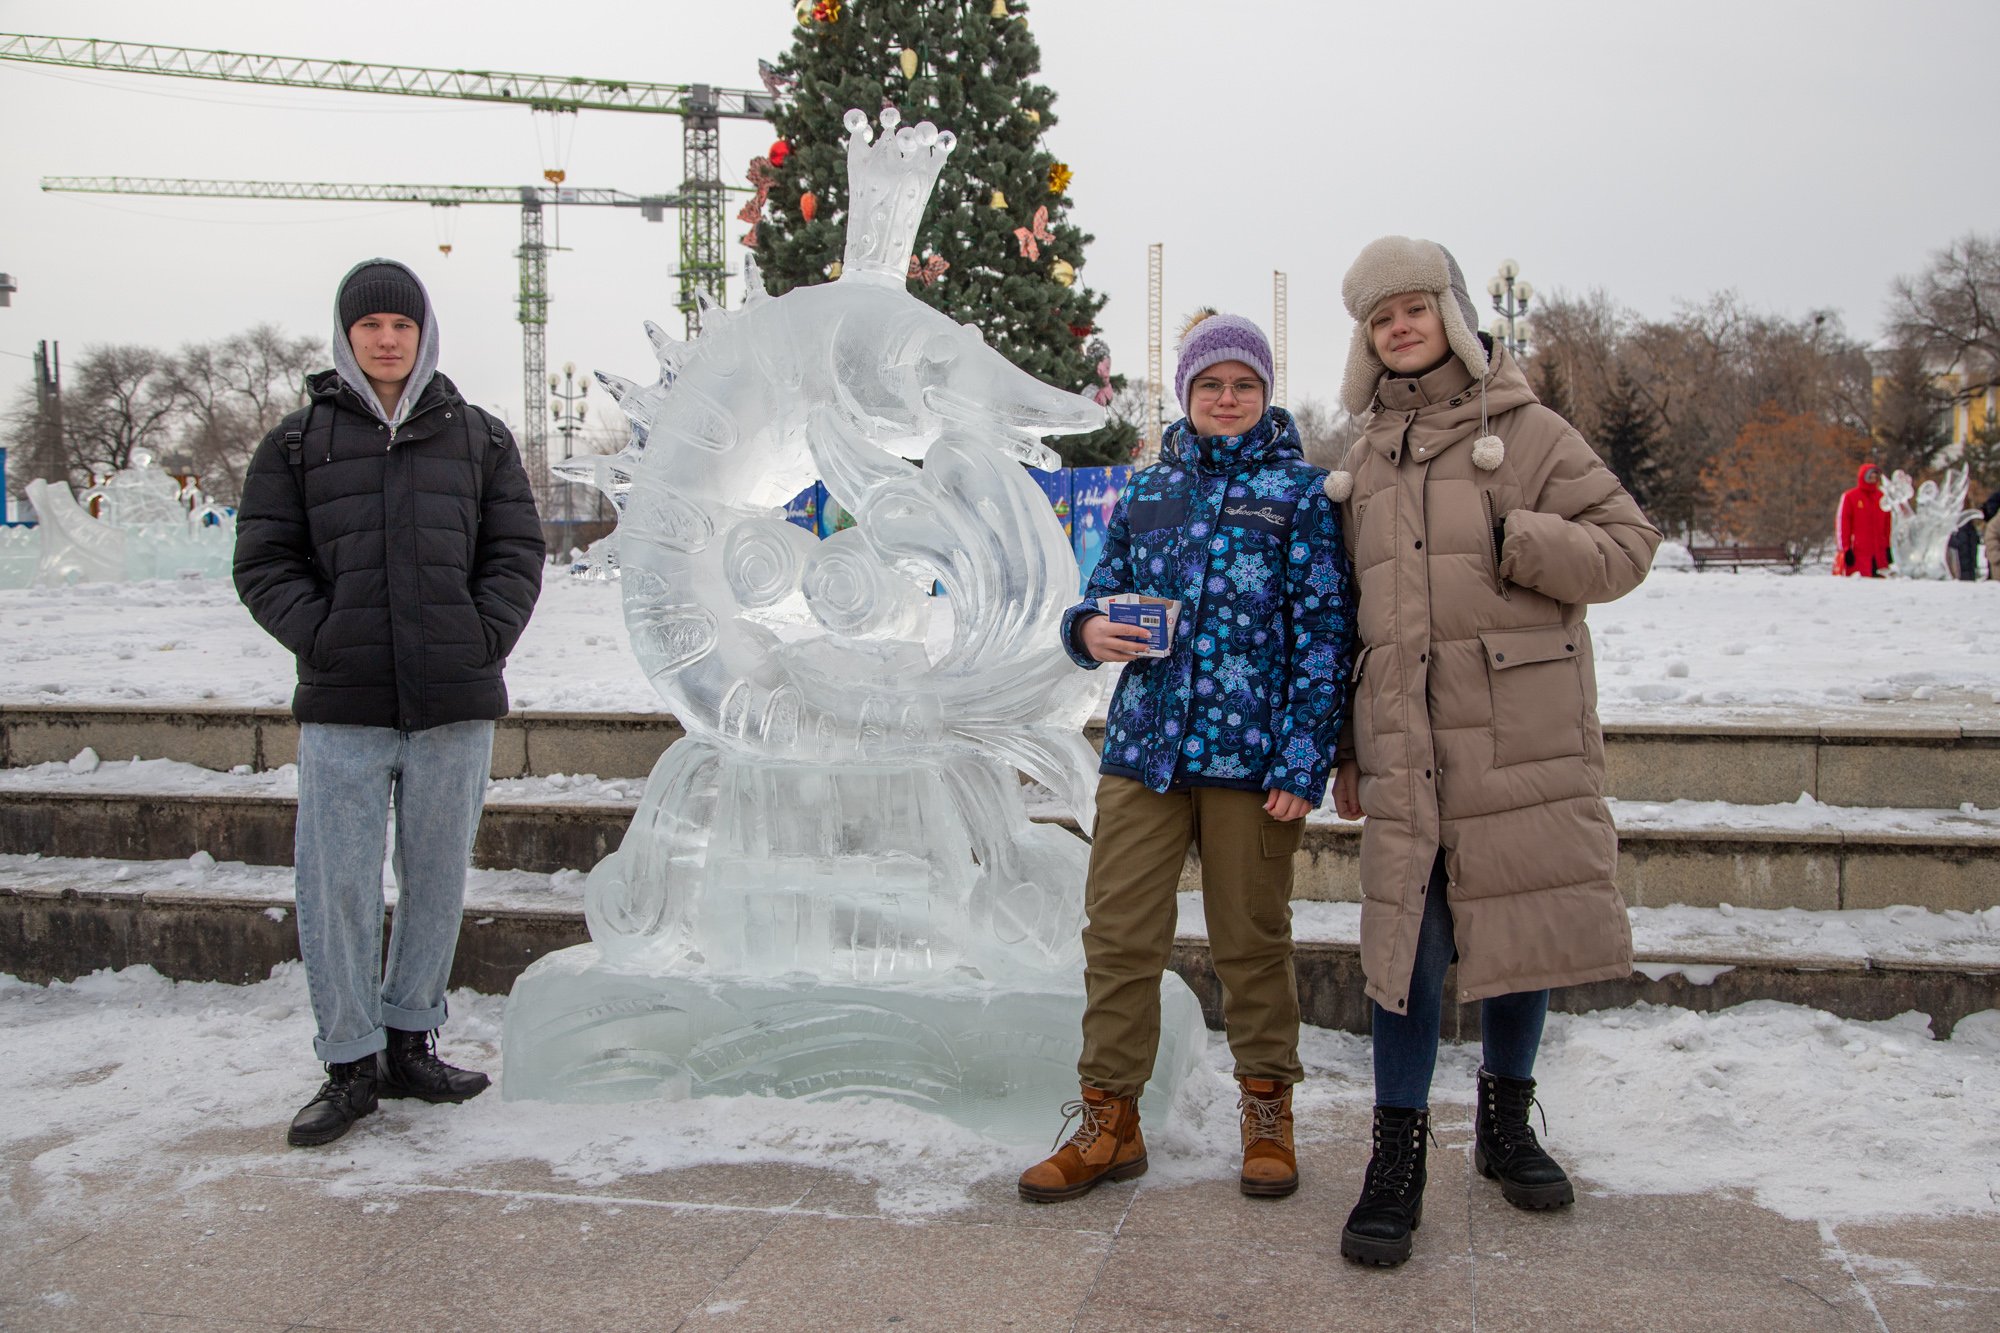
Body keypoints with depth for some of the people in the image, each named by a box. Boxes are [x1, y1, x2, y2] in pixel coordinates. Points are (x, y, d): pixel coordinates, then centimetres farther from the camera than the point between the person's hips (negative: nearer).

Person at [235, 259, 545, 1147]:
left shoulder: (478, 438, 11)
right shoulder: (297, 442, 8)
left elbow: (516, 552, 9)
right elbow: (264, 564, 6)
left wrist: (484, 638, -5)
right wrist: (324, 637, -8)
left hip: (455, 703, 1)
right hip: (342, 706, -1)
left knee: (437, 877, 8)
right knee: (336, 883, -3)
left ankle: (409, 1042, 23)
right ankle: (351, 1062, 9)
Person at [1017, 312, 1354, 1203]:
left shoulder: (1299, 492, 2)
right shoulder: (1147, 491, 12)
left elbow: (1324, 632, -3)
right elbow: (1106, 591, 19)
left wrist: (1304, 760, -11)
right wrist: (1089, 630, -6)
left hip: (1250, 755, -3)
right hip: (1144, 746, 3)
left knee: (1251, 938, 8)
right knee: (1119, 934, 2)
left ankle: (1266, 1111, 25)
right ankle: (1109, 1120, 13)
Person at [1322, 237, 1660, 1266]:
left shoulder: (1526, 432, 3)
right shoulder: (1363, 460, 14)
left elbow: (1626, 544, -2)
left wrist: (1515, 542, -16)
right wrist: (1344, 741, 16)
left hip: (1522, 735, -2)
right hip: (1405, 744, 2)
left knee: (1525, 922, 7)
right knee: (1406, 938, -2)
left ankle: (1506, 1120, 27)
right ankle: (1397, 1158, 6)